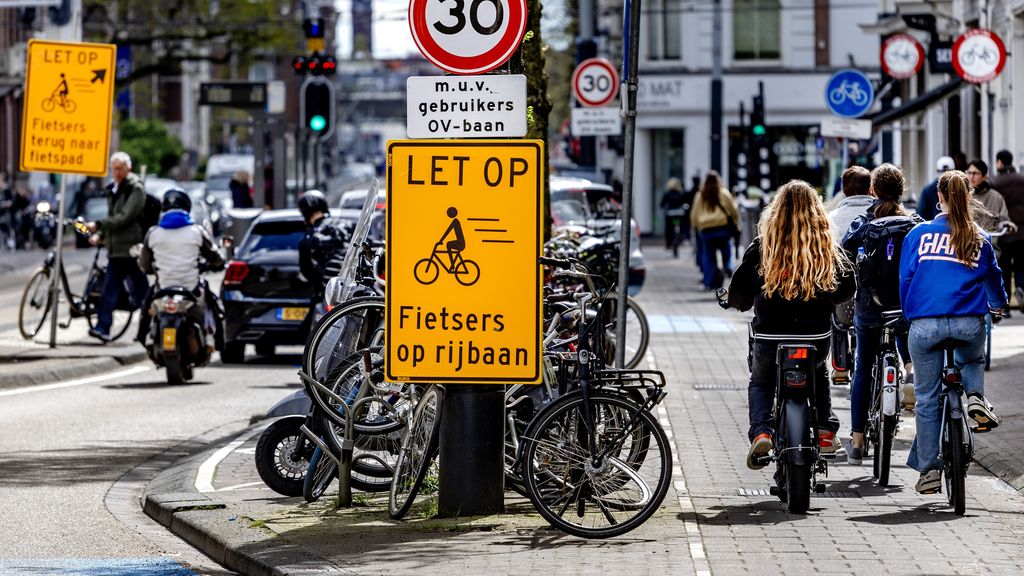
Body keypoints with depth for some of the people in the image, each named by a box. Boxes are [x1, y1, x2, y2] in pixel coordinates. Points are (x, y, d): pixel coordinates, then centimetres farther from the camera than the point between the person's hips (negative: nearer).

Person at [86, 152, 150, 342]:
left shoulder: (136, 189, -9)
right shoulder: (113, 189, 17)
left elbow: (125, 218, -18)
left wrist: (98, 225, -20)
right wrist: (100, 235, 8)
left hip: (132, 248, -7)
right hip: (115, 249, 7)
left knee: (140, 291, 0)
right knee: (109, 289, -1)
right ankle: (102, 327, -6)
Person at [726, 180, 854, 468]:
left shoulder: (762, 246, -6)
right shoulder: (828, 247, -2)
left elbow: (739, 291, -5)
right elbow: (848, 285, -1)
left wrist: (740, 303, 18)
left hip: (770, 335, -1)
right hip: (816, 335, 2)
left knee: (761, 383, 24)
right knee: (818, 374, 34)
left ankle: (761, 432, -1)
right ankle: (825, 429, 21)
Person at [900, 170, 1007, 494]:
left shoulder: (919, 234, 5)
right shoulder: (979, 239, 8)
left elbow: (905, 280, 9)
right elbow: (993, 280, 19)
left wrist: (909, 315, 25)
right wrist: (999, 304, 41)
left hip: (925, 325, -1)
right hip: (969, 324, 1)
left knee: (927, 398, 9)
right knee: (972, 360, 34)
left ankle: (929, 469, 9)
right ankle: (976, 397, 3)